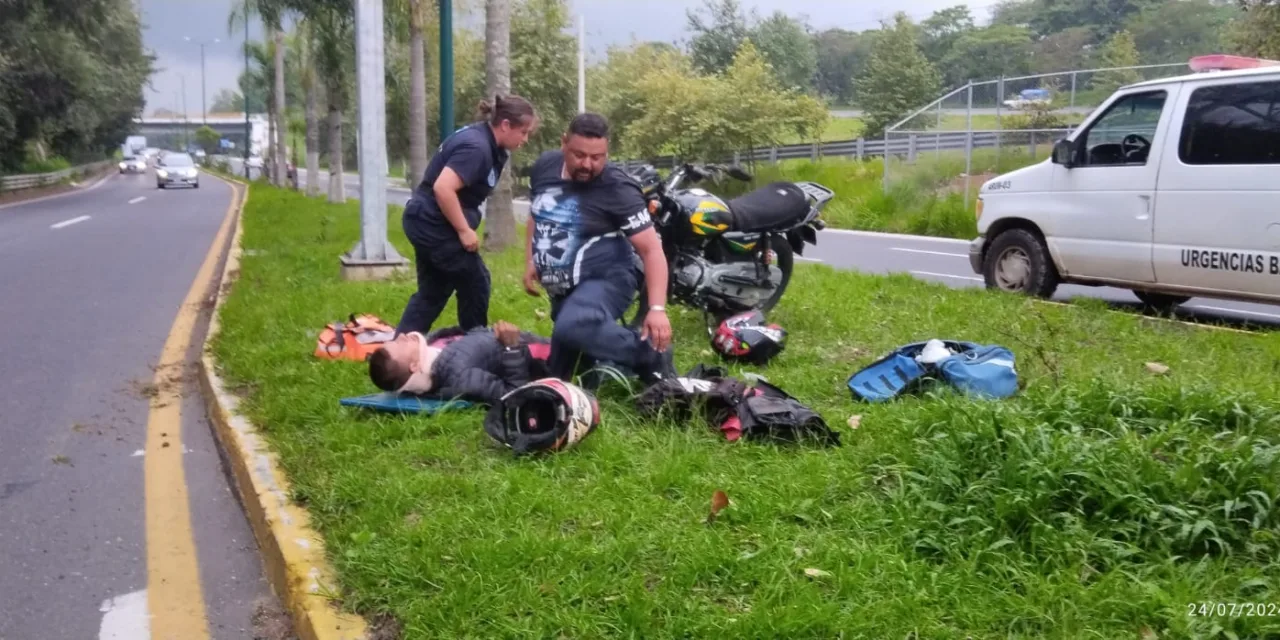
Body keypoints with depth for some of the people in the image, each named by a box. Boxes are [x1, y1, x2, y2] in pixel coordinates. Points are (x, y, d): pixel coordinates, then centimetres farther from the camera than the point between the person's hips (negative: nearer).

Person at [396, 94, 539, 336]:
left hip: (425, 221, 10)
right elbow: (442, 188, -30)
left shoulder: (480, 137, 8)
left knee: (432, 291, 14)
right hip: (435, 223, -10)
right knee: (474, 283, 3)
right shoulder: (476, 147, -22)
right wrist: (464, 230, -22)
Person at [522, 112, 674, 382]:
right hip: (562, 288, 7)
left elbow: (652, 249, -19)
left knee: (572, 329, -37)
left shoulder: (618, 189, -18)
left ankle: (649, 354, -18)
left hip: (605, 280, -7)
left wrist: (657, 308, -29)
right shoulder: (544, 167, 0)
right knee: (558, 376, 12)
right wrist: (531, 262, 9)